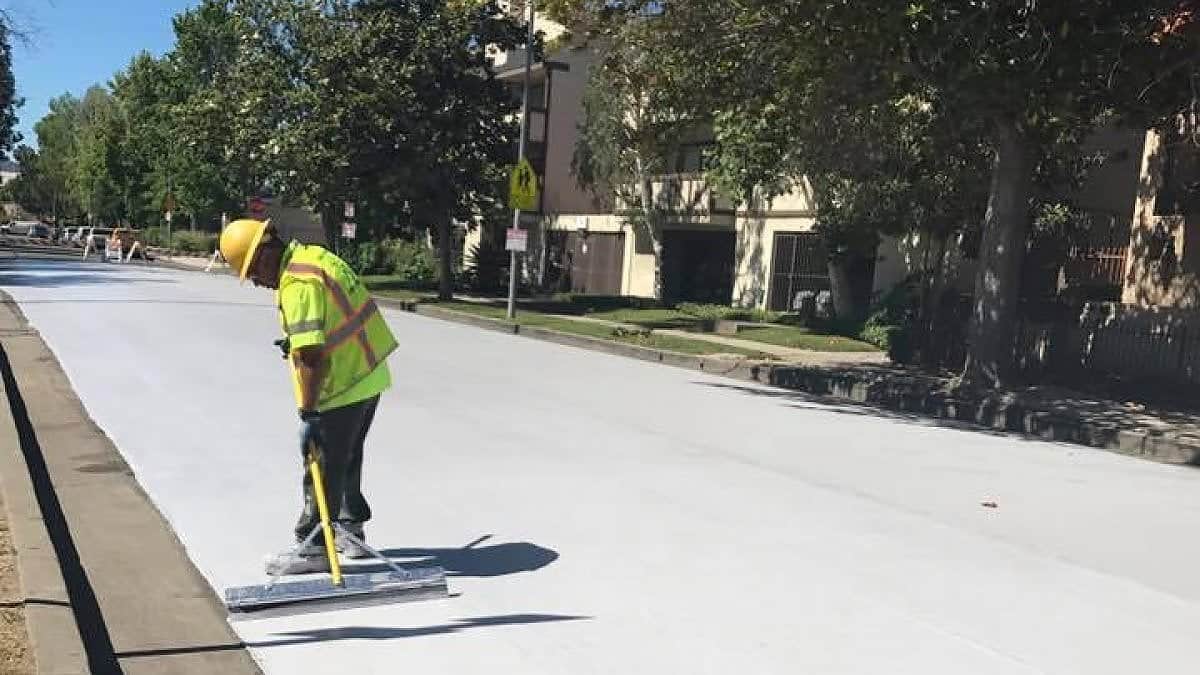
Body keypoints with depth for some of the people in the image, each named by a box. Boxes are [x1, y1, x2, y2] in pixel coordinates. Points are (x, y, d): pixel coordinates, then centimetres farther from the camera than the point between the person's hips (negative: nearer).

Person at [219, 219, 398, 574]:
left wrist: (308, 413, -24)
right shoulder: (313, 254, 7)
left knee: (324, 466, 2)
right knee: (347, 459, 22)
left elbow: (312, 356, -28)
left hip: (343, 388, -10)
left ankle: (313, 547, 12)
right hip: (369, 375, 10)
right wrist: (297, 341, 19)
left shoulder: (297, 284, -23)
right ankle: (351, 531, 34)